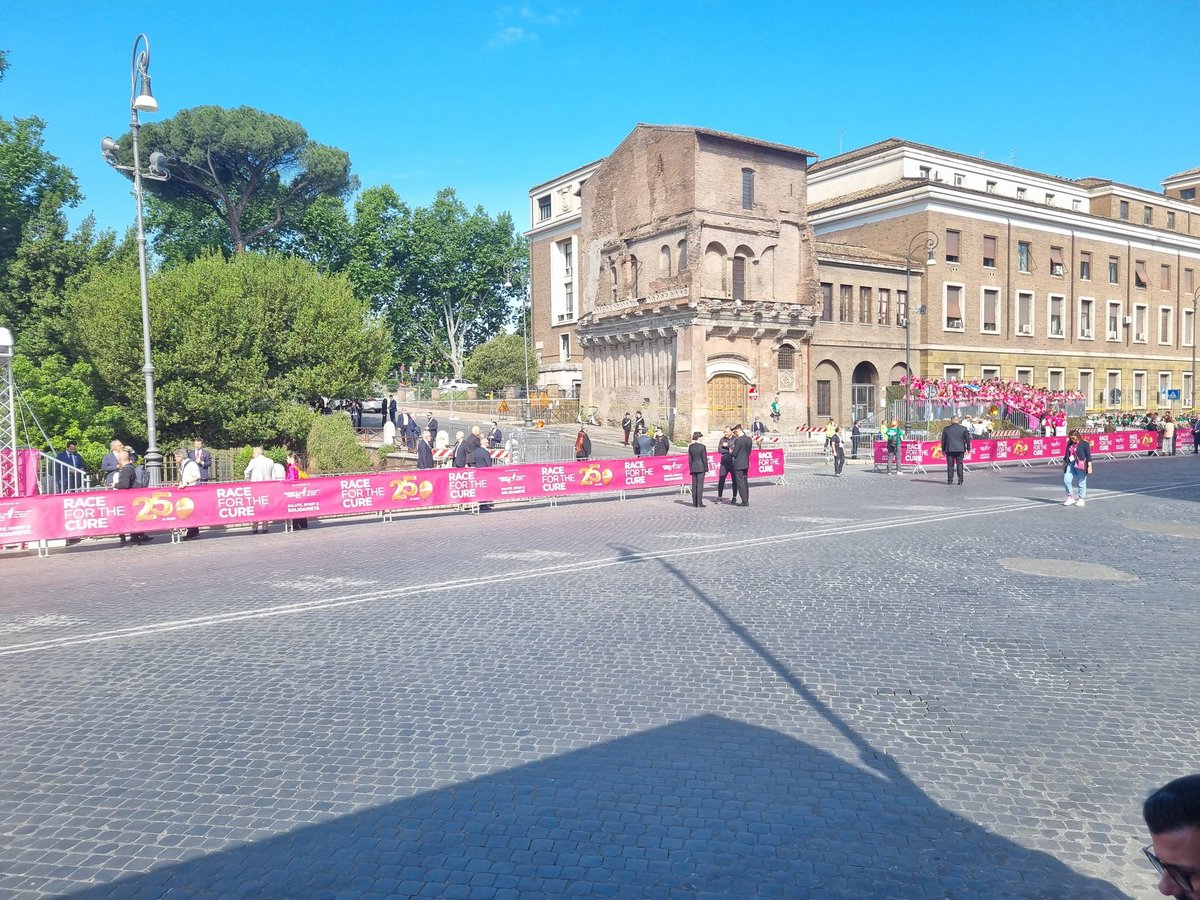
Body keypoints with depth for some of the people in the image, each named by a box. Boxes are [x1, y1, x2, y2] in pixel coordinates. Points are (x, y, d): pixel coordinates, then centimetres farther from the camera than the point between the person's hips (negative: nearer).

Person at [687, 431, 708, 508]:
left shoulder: (690, 447, 4)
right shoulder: (702, 446, -10)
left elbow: (689, 459, 7)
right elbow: (704, 459, -8)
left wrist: (691, 468, 14)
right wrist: (706, 469, -1)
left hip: (693, 467, 5)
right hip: (701, 467, -5)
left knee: (694, 485, 10)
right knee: (700, 485, -3)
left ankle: (694, 503, 12)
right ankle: (699, 503, -4)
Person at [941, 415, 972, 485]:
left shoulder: (946, 429, 1)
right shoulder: (963, 428, 1)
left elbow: (943, 440, 5)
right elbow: (967, 439, 5)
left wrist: (943, 449, 13)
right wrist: (968, 449, 14)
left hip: (949, 450, 0)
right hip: (960, 449, 0)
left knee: (950, 465, 4)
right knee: (959, 464, 7)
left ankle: (950, 480, 3)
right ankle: (960, 480, 6)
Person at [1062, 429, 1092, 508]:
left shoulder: (1084, 444, -6)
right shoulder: (1069, 444, 11)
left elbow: (1088, 456, -8)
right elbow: (1066, 455, 21)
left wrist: (1089, 466, -12)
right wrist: (1064, 464, 25)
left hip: (1081, 466, -6)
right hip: (1071, 464, 6)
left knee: (1081, 483, 2)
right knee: (1066, 480, -5)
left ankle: (1081, 500, 13)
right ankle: (1070, 498, 7)